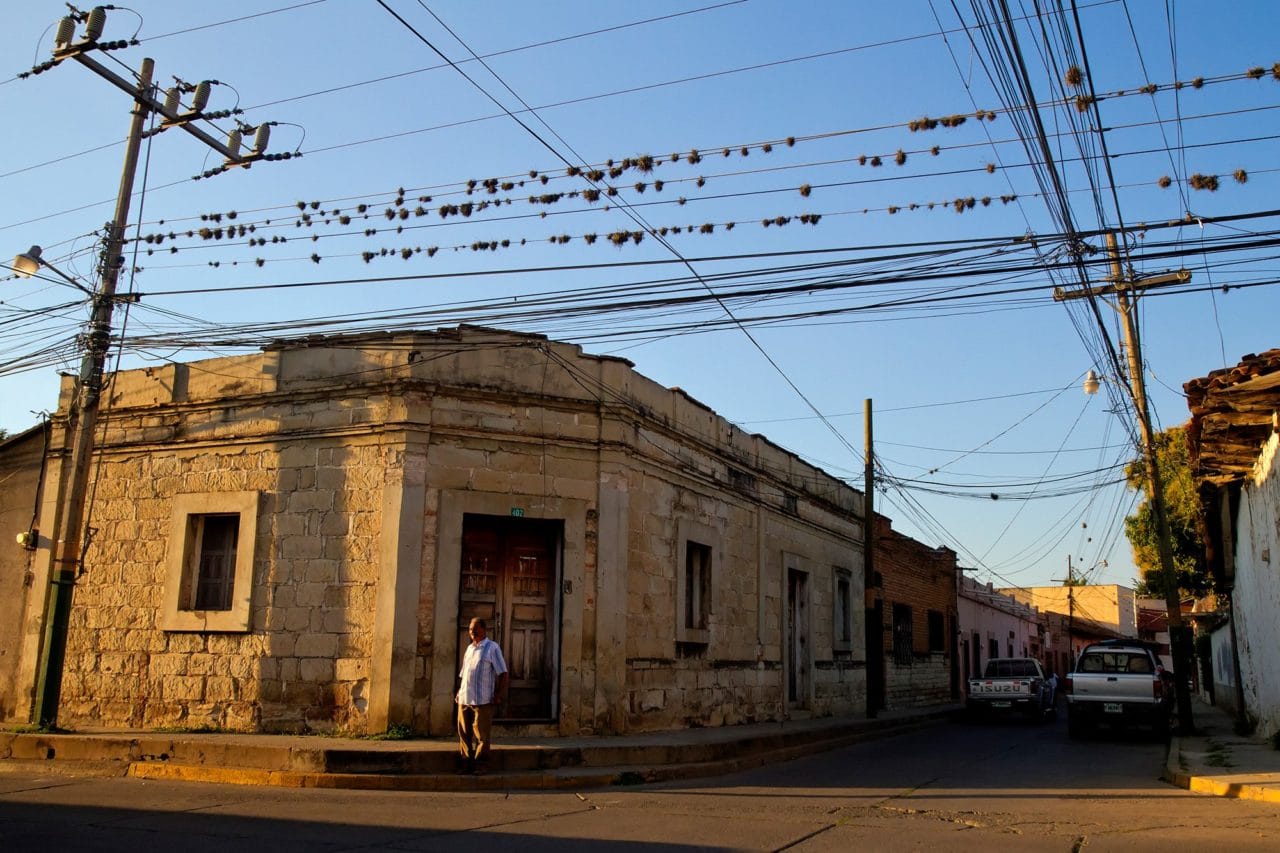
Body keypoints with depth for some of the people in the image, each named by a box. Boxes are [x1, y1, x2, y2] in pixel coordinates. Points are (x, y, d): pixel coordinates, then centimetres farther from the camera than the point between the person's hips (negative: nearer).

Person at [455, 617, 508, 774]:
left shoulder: (492, 648, -2)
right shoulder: (469, 648, 18)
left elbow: (502, 673, -5)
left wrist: (500, 695, -11)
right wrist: (460, 691, 14)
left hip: (483, 699, -6)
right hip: (464, 698, 6)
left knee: (481, 735, -1)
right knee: (464, 733, 7)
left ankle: (480, 765, 6)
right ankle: (466, 763, 15)